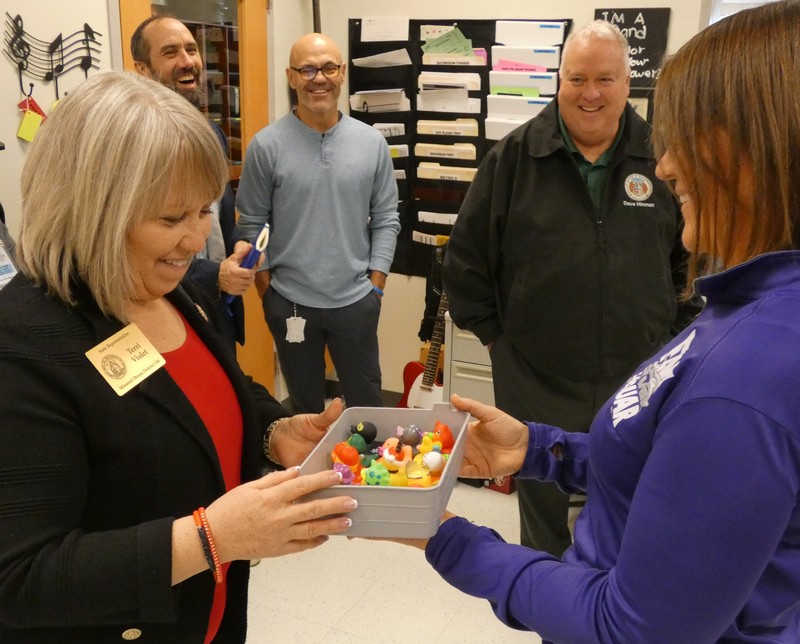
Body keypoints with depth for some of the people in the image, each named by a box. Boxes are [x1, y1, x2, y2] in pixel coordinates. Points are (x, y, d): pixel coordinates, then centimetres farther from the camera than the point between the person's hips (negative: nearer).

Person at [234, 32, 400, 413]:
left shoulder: (372, 143, -1)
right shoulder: (266, 146, -8)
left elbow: (386, 220, 3)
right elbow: (251, 225, -3)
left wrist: (375, 285, -1)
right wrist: (266, 291, -4)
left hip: (356, 301, 2)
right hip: (290, 302, -1)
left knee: (366, 404, 15)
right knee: (304, 405, 17)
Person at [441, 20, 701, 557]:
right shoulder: (515, 157, -4)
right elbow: (465, 259, 1)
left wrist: (676, 336, 6)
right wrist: (494, 333, 1)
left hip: (637, 383, 1)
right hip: (536, 385, -1)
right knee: (542, 509, 18)